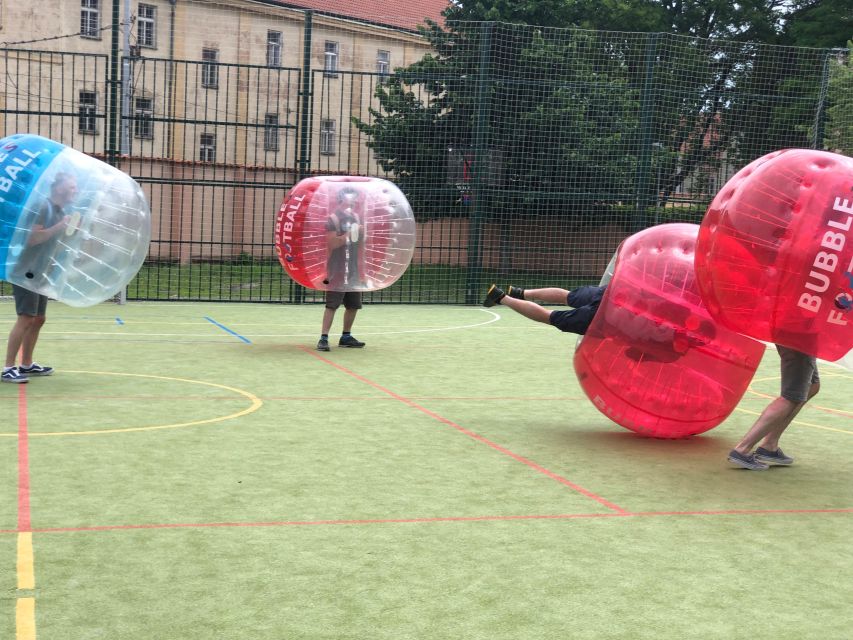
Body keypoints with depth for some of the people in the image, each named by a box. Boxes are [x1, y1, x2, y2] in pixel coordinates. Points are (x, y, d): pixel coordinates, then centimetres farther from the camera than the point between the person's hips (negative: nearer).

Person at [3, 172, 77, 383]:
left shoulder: (60, 211, 14)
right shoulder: (43, 207, -14)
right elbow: (33, 237, -24)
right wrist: (59, 226, -23)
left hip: (39, 273, 10)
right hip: (25, 271, -10)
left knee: (39, 319, 12)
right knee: (26, 318, -14)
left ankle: (27, 364, 21)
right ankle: (8, 368, -11)